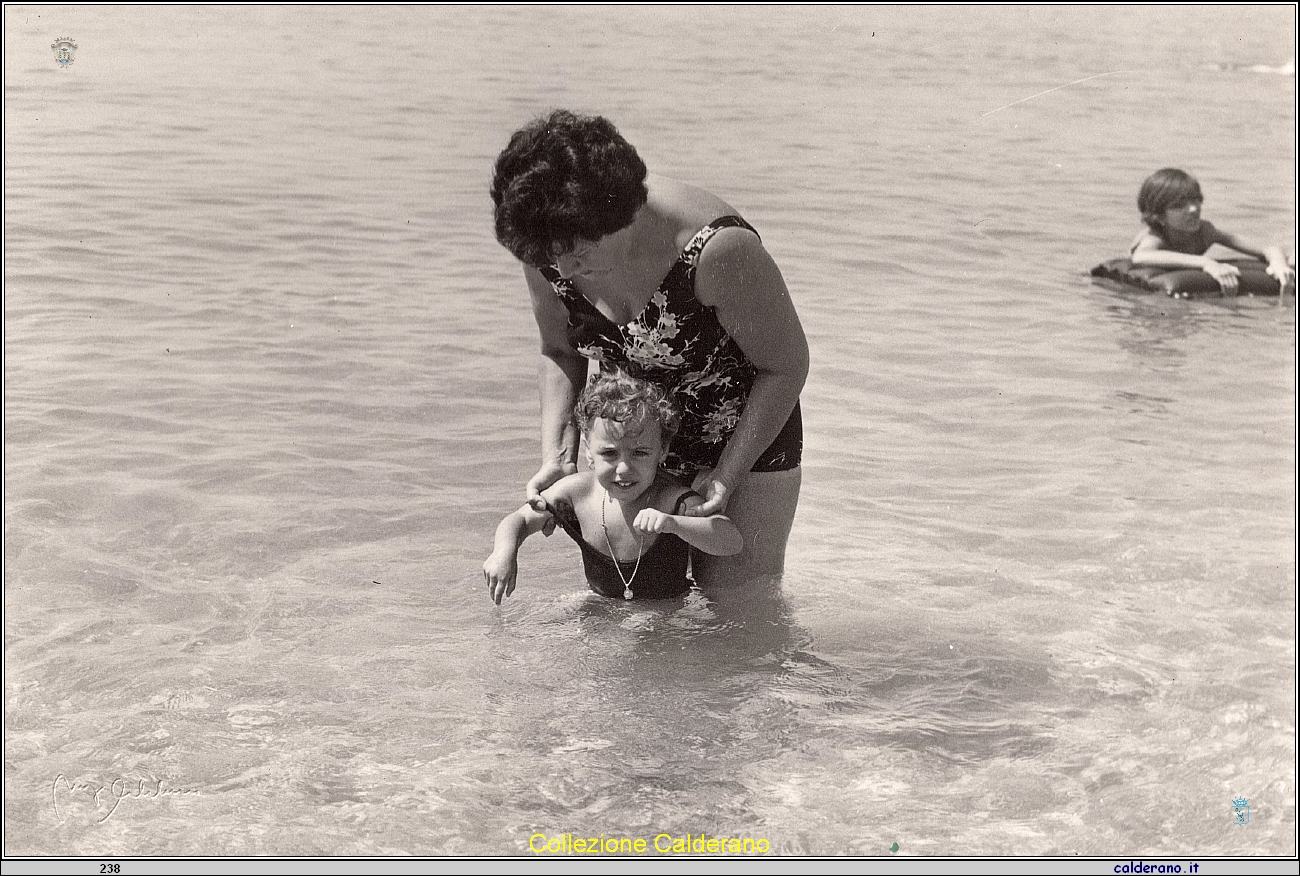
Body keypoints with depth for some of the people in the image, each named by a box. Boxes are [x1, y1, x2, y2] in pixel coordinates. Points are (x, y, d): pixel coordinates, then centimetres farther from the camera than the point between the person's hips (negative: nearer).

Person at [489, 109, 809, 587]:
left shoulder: (716, 250, -35)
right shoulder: (547, 246, -19)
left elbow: (786, 367, -19)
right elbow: (559, 353, 1)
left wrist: (727, 476, -20)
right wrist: (557, 455, -12)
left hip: (747, 437, -4)